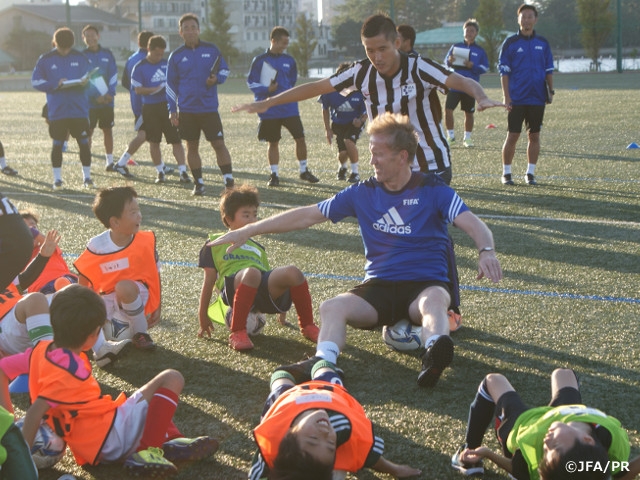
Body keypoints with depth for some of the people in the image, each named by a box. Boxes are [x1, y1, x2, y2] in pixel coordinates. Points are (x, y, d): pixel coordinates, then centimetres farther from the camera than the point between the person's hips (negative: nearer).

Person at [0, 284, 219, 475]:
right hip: (112, 437, -10)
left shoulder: (41, 350, 0)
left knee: (150, 393, 33)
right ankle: (147, 452, -15)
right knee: (171, 379, -8)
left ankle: (172, 440, 10)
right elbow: (35, 412, -31)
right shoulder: (72, 370, -25)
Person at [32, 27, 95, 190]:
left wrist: (85, 82, -13)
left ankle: (87, 177, 14)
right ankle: (57, 179, 14)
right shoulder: (45, 59, 0)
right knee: (57, 144, 4)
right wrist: (55, 85, -16)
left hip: (79, 110, 1)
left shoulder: (81, 58, 5)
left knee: (84, 142, 2)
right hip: (57, 111, -1)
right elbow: (36, 81, -2)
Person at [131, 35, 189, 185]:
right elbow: (138, 89, -5)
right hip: (150, 108, -1)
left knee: (176, 139, -5)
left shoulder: (167, 64, 8)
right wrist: (154, 90, -18)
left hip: (168, 105, 1)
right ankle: (160, 172, 18)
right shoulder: (139, 67, -1)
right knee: (154, 142, 5)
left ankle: (183, 172, -4)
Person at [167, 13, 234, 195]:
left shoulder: (211, 50, 2)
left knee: (219, 144, -5)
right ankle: (198, 183, 16)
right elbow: (171, 84, 8)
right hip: (187, 110, 1)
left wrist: (217, 79, -11)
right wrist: (172, 110, 3)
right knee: (192, 146, 6)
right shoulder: (176, 55, 3)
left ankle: (229, 181, 1)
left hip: (209, 108, -1)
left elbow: (224, 69, 12)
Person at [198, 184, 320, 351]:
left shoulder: (257, 248, 38)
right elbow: (209, 280, 16)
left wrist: (280, 309, 27)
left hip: (265, 294, 4)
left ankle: (307, 326, -10)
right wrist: (203, 315, 12)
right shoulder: (215, 243, 23)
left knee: (292, 272, -26)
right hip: (234, 287, -4)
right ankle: (237, 332, -35)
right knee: (251, 272, -39)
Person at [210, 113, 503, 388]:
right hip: (379, 286, 4)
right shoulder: (363, 194, 8)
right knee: (332, 307, -25)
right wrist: (248, 231, 7)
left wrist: (486, 251, -38)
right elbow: (307, 216, 10)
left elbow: (473, 224, -14)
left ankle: (435, 355, -65)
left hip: (425, 284, -3)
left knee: (434, 300, -39)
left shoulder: (433, 190, -1)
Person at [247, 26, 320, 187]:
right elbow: (251, 82, -3)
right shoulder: (259, 60, -4)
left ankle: (304, 171, 15)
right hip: (269, 111, -3)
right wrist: (266, 90, -16)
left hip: (289, 107, 3)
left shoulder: (289, 60, 7)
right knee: (273, 142, 3)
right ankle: (274, 175, 14)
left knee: (300, 138, 0)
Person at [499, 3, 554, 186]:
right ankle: (506, 173, 8)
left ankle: (530, 173, 13)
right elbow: (503, 71, -2)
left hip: (537, 99, 3)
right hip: (516, 99, -3)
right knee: (512, 136, -2)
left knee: (534, 136, 5)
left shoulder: (542, 43, 9)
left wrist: (550, 90, 1)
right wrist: (506, 97, -9)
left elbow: (549, 69, 14)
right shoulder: (510, 42, 0)